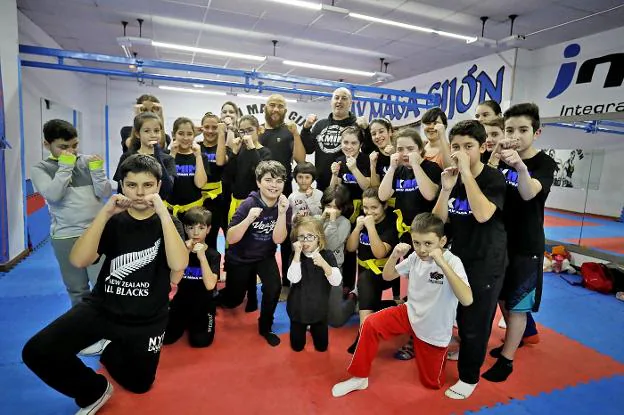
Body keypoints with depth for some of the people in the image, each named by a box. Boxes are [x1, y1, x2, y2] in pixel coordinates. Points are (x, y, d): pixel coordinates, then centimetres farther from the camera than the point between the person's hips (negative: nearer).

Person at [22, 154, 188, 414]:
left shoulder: (169, 223, -7)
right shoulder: (114, 220, -2)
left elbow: (178, 264, -28)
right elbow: (78, 261, -17)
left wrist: (162, 213, -31)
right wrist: (105, 213, -25)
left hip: (147, 319, -1)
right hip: (101, 307, 1)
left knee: (139, 384, 15)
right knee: (36, 352, -20)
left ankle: (111, 352, 47)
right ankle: (95, 392, 7)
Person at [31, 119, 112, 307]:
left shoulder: (88, 161, 4)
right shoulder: (40, 169, 2)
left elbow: (105, 194, -2)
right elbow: (53, 195, -15)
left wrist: (97, 170, -15)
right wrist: (65, 166, -13)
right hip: (65, 236, 0)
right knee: (77, 291, 12)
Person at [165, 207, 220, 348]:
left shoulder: (213, 255, -12)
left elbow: (210, 285, -25)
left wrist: (202, 256, -32)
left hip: (203, 304, -2)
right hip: (181, 301, 2)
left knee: (200, 341, -15)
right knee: (165, 337, -8)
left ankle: (193, 323, 18)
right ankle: (185, 322, 21)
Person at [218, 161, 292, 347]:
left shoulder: (284, 206, -14)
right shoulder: (249, 204, -24)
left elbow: (278, 239, -20)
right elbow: (230, 239, -27)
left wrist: (281, 213, -33)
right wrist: (249, 218, -42)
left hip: (265, 256, 2)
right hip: (239, 258, -2)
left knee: (273, 288, -22)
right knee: (233, 301, 10)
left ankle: (265, 327, 5)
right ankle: (218, 295, 48)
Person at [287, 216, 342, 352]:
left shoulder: (327, 255, -12)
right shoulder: (295, 256, -9)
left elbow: (336, 281, -21)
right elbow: (293, 279, -24)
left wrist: (323, 264, -36)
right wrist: (297, 254, -30)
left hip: (319, 308, 0)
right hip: (298, 308, 0)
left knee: (322, 346, 17)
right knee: (297, 346, 17)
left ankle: (313, 328, 45)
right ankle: (305, 328, 45)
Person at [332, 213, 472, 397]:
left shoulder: (452, 261, -24)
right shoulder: (415, 257, -9)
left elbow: (467, 300, -39)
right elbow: (387, 276, 1)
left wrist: (442, 264, -45)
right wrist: (394, 256, -19)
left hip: (434, 331, -3)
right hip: (410, 313, 4)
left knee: (431, 383, 11)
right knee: (371, 324, -17)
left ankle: (444, 350, 41)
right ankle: (359, 377, 2)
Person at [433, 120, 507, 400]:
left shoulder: (494, 178, -15)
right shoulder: (451, 177, -1)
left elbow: (483, 214, -34)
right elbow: (438, 222, -5)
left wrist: (466, 171, -31)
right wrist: (446, 189, -20)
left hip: (486, 263, -5)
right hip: (457, 257, 5)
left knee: (475, 322, 6)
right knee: (456, 315, 19)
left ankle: (469, 377, 27)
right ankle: (462, 352, 46)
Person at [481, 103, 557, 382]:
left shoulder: (544, 163, -14)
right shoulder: (500, 159, 2)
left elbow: (529, 194, -35)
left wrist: (521, 167, -54)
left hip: (526, 245, -5)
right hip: (498, 240, 6)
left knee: (517, 304, 4)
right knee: (503, 297, 19)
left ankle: (506, 359, 17)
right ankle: (517, 337, 41)